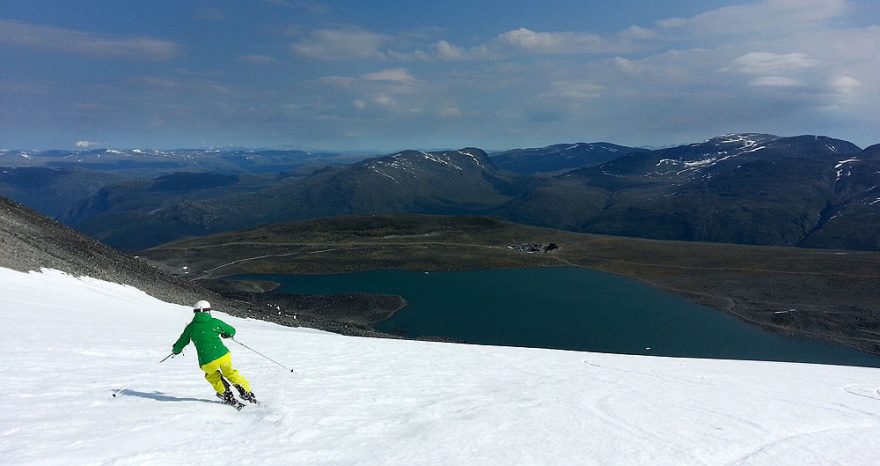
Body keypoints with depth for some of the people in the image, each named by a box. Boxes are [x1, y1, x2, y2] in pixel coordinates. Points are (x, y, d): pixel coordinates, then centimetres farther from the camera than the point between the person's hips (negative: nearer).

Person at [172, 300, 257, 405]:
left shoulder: (190, 327, 4)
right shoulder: (215, 322, 2)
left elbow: (179, 344, 15)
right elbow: (232, 331, 14)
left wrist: (175, 350, 38)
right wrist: (225, 334, 37)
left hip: (207, 362, 0)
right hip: (224, 356, 1)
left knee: (211, 375, 33)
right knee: (230, 373, 28)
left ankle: (227, 395, 24)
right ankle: (247, 393, 23)